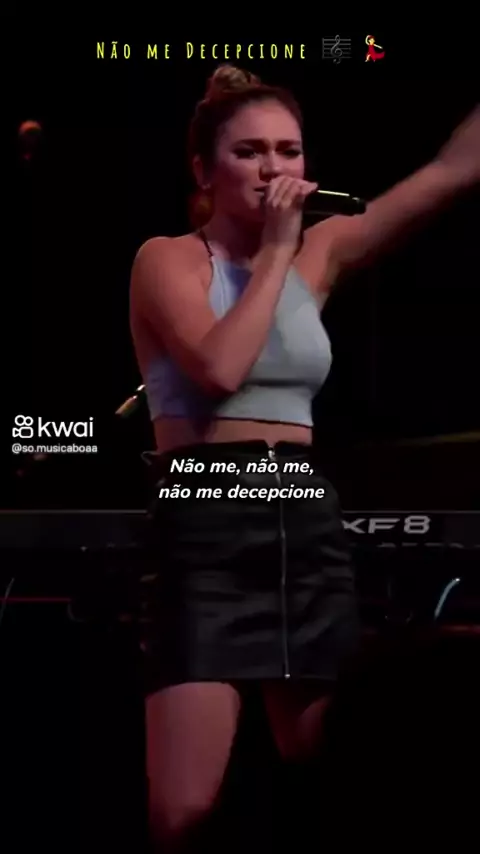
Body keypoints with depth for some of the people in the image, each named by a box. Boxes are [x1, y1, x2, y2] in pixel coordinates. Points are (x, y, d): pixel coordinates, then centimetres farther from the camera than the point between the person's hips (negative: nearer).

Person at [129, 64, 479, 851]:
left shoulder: (319, 254, 14)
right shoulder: (168, 259, 0)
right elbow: (221, 367, -19)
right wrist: (275, 250, -9)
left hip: (308, 526, 5)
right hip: (206, 529, -5)